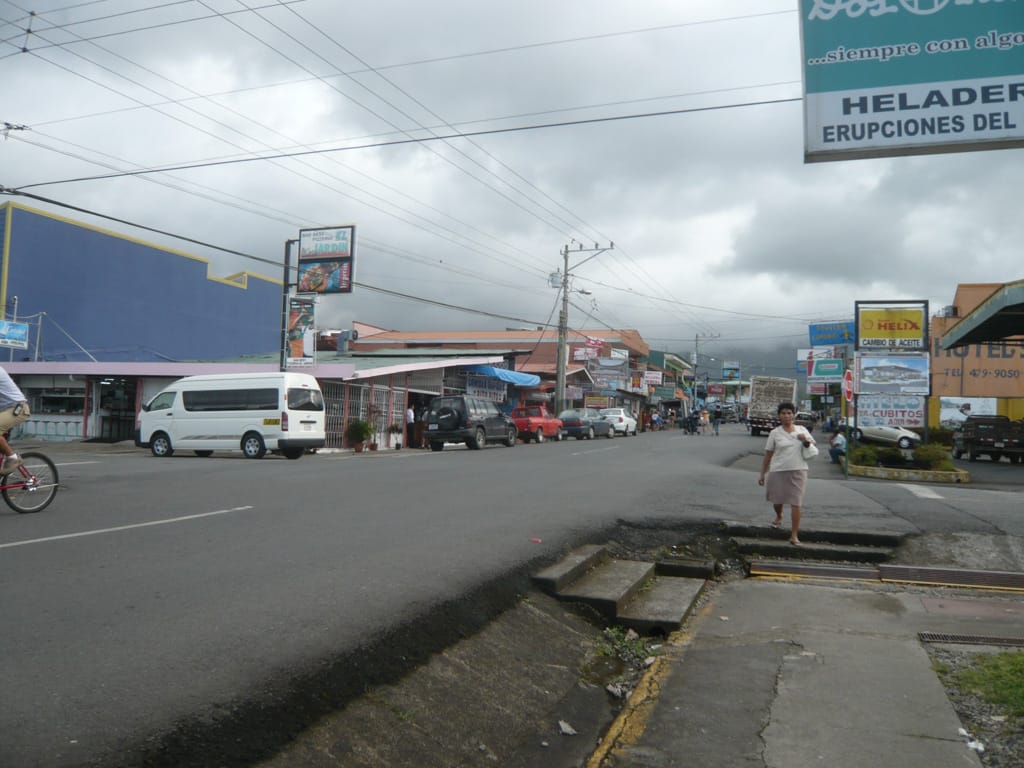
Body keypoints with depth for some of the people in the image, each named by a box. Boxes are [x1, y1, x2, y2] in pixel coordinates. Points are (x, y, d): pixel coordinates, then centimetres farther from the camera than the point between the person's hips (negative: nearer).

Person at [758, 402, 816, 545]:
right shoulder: (775, 433, 1)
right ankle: (778, 517, 46)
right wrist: (763, 474, 1)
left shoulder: (801, 430, 8)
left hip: (798, 471, 0)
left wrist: (806, 440, -7)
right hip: (778, 471, 0)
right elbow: (768, 455, 2)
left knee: (796, 503, -5)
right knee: (777, 499, 11)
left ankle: (794, 535, 1)